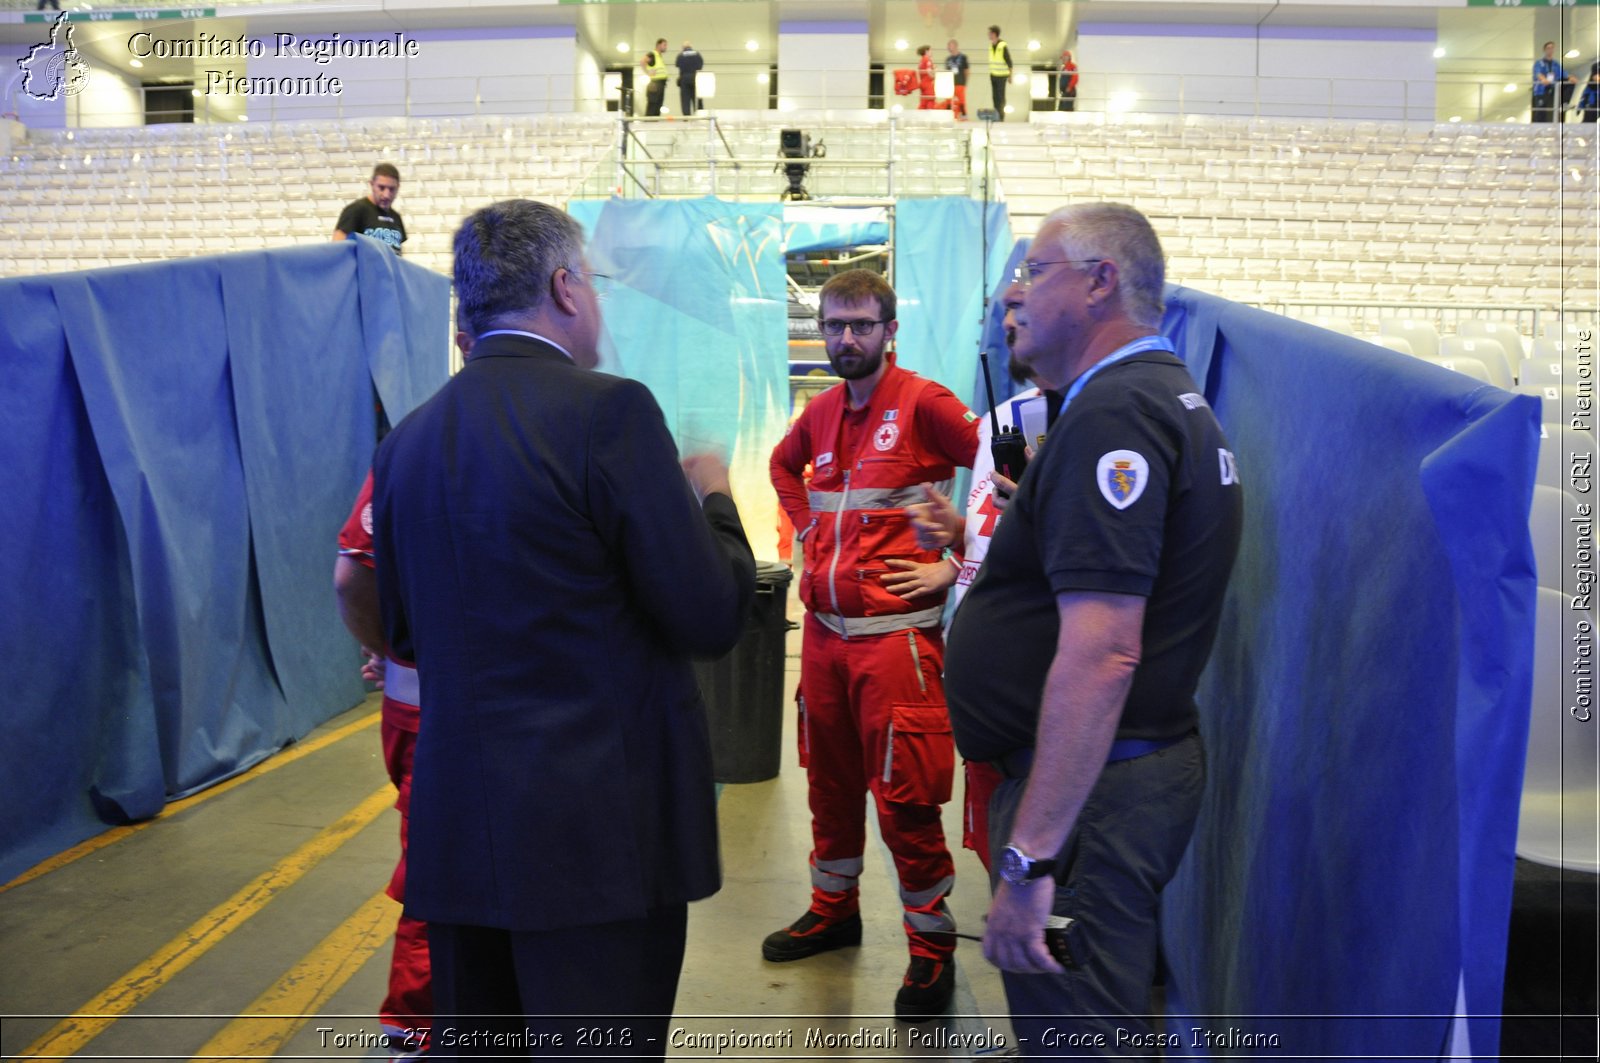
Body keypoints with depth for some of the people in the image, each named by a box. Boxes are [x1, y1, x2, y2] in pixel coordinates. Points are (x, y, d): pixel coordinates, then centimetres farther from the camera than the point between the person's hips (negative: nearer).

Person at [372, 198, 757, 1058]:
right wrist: (712, 498, 5)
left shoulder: (407, 439, 6)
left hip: (454, 827, 7)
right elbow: (713, 618, -12)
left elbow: (403, 636, 14)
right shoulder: (608, 411, -14)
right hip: (600, 827, -6)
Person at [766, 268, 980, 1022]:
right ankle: (833, 910, 35)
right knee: (829, 781, 17)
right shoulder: (821, 412, 10)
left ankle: (933, 949, 13)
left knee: (904, 797, -3)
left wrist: (956, 565, -13)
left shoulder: (922, 403, -10)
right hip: (823, 628, 7)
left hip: (894, 632, -6)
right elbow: (783, 465, 30)